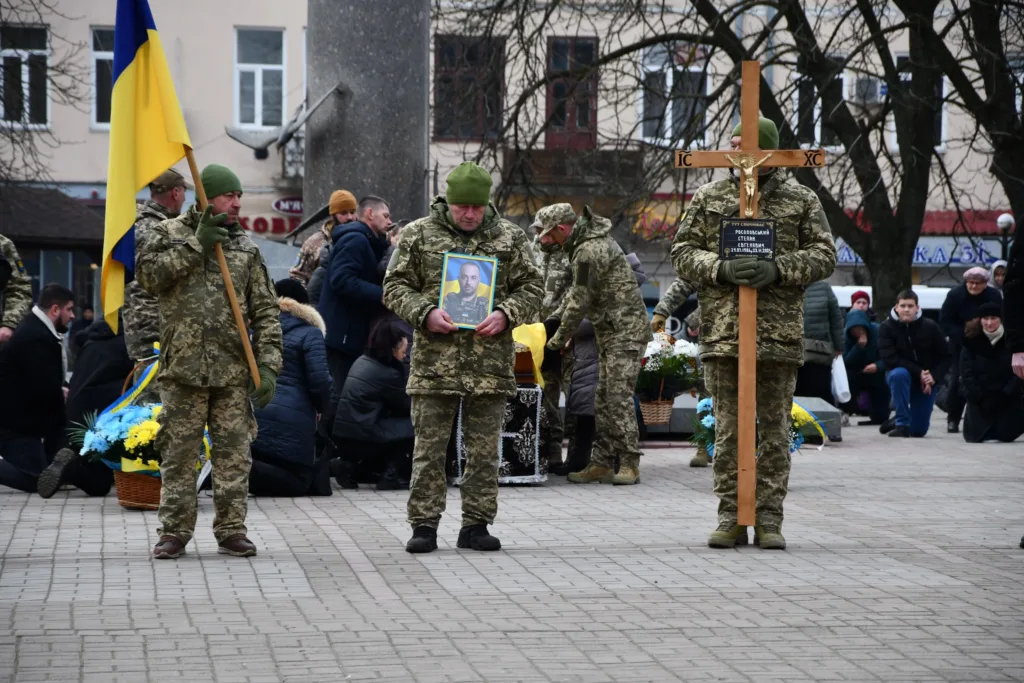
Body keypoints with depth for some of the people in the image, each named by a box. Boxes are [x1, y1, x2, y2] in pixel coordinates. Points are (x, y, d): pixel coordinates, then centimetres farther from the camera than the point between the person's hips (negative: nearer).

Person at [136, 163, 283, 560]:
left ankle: (231, 531, 9)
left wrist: (267, 365, -1)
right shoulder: (168, 235, 5)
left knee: (234, 452, 2)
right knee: (179, 452, 2)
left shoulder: (245, 247, 11)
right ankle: (174, 531, 10)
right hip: (183, 367, -2)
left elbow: (265, 312, 9)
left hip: (234, 370, 2)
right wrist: (196, 245, -13)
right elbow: (147, 273, -14)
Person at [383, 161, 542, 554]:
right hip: (435, 361, -1)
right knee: (428, 448, 1)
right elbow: (395, 286, 5)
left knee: (484, 450, 6)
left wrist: (506, 314, -9)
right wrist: (425, 313, -12)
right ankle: (424, 525, 7)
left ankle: (476, 525, 15)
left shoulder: (509, 238, 7)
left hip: (491, 362, 1)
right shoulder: (418, 235, 4)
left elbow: (531, 287, 10)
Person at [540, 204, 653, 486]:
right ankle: (601, 462, 10)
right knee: (603, 399, 9)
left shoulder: (589, 251, -19)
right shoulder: (596, 238, 14)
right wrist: (560, 318, 14)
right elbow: (578, 292, 21)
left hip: (625, 331, -11)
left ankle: (629, 464, -10)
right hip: (611, 333, 11)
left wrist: (558, 340, -5)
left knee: (619, 396, -12)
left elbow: (580, 302, -16)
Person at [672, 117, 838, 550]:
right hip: (722, 331, 1)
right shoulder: (708, 198, 10)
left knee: (774, 430, 3)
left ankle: (769, 518, 8)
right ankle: (730, 517, 8)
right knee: (728, 430, 3)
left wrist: (779, 270, -12)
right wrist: (721, 270, -12)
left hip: (779, 334, -1)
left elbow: (824, 254, 4)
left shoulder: (801, 201, 8)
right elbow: (683, 253, 7)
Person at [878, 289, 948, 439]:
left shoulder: (930, 327, -8)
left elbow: (944, 356, -2)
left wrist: (932, 376, -18)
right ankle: (901, 424, -25)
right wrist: (918, 372, -24)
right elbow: (890, 359, -18)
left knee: (918, 430, 0)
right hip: (900, 375, -2)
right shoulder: (887, 327, -12)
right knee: (899, 374, -39)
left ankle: (900, 421, 37)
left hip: (926, 381, 2)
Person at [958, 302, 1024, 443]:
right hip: (980, 398, 1)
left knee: (1005, 435, -7)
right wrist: (980, 397, -16)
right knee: (974, 436, -5)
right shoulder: (972, 343, -3)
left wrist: (1004, 395, -19)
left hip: (1007, 398, -1)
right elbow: (966, 374, -7)